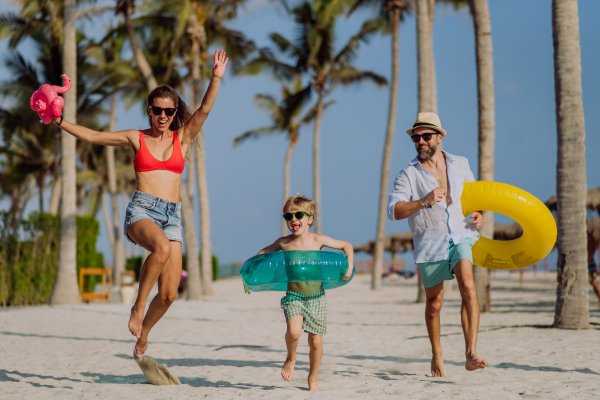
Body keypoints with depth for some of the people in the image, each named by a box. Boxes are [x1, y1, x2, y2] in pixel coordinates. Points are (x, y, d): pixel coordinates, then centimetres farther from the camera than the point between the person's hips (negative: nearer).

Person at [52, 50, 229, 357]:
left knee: (169, 294, -4)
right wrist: (61, 123, 1)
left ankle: (143, 332, 26)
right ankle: (138, 306, -20)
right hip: (141, 210, -2)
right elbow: (93, 136, 12)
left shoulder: (182, 138, 12)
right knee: (162, 248, -39)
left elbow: (204, 110, -2)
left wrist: (216, 79, -16)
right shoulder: (136, 138, 11)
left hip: (171, 216, 2)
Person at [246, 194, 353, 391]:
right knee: (294, 331, -26)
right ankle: (291, 358, 7)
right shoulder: (283, 243, -1)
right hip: (293, 296, -1)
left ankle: (313, 378, 27)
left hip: (317, 297, 1)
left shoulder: (318, 240, -4)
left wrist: (349, 266, -7)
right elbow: (262, 253, 17)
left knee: (316, 341, 4)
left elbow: (346, 245, 8)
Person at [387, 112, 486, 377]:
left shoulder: (460, 165, 6)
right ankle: (437, 354, 33)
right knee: (434, 303, 9)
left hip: (461, 236, 1)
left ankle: (471, 355, -26)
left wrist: (478, 214, 5)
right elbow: (393, 211, -16)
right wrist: (424, 202, -29)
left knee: (467, 285, -23)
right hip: (429, 244, -1)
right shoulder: (408, 175, -5)